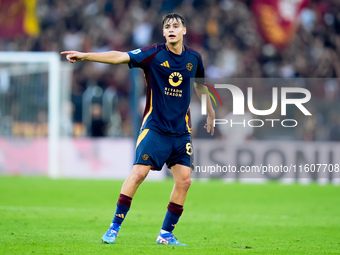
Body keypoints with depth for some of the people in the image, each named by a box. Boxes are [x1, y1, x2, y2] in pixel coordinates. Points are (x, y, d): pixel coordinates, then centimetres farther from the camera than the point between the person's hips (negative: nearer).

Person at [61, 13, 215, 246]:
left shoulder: (194, 58, 5)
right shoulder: (154, 54, -7)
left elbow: (199, 85, 25)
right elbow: (120, 57, -18)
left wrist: (211, 112, 35)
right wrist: (85, 56, -29)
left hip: (181, 131, 4)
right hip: (155, 126, -4)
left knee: (184, 180, -4)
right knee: (139, 172, -15)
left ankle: (166, 234, 9)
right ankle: (115, 227, -5)